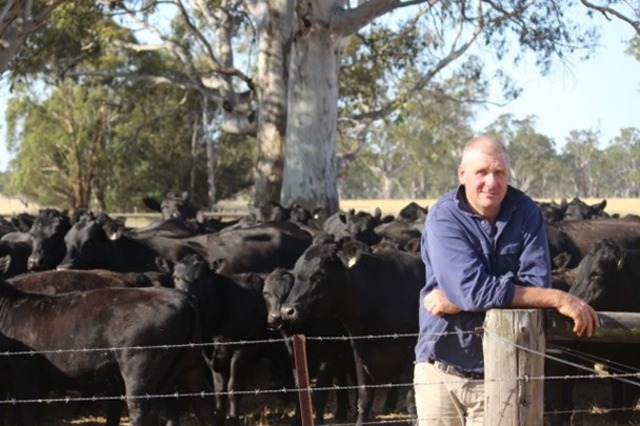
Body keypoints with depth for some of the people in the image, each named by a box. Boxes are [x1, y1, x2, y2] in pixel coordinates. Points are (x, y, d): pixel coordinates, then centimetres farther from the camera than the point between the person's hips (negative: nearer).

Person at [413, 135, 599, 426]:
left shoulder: (526, 213, -2)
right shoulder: (444, 218, -11)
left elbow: (537, 284, -12)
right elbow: (475, 289, -23)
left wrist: (456, 301, -20)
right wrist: (558, 300, -23)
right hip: (441, 367, -1)